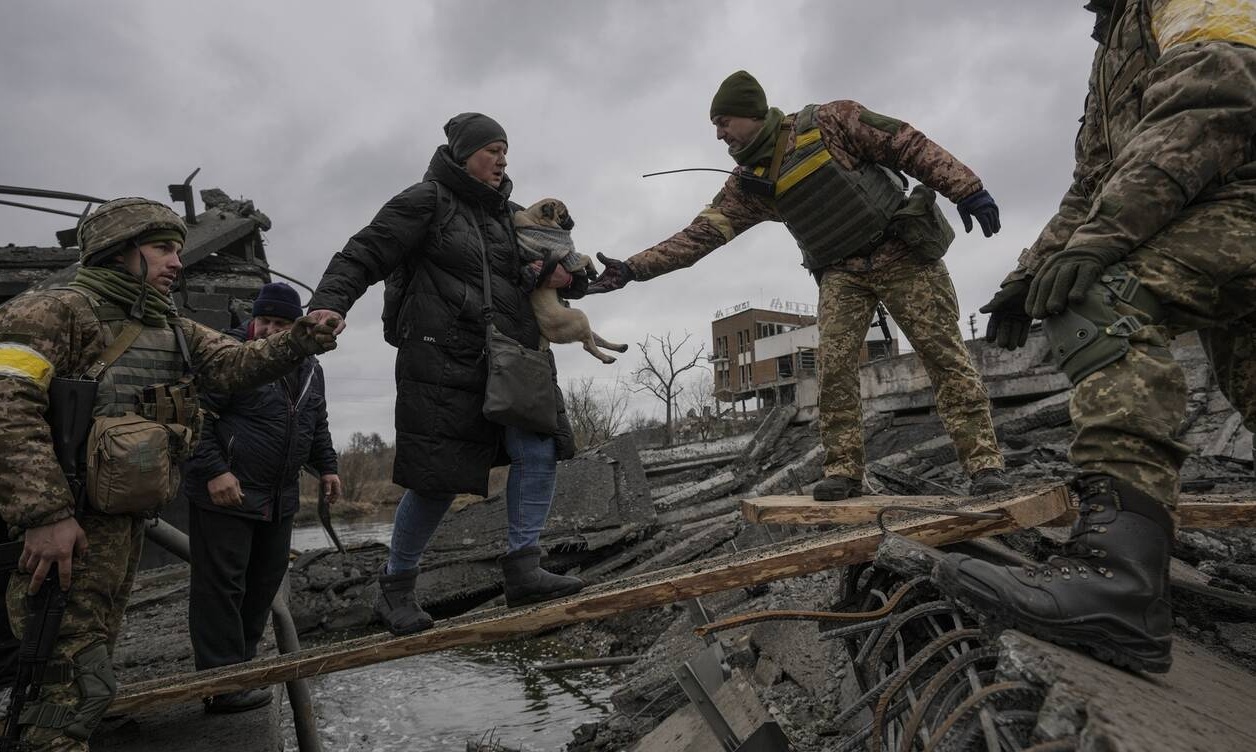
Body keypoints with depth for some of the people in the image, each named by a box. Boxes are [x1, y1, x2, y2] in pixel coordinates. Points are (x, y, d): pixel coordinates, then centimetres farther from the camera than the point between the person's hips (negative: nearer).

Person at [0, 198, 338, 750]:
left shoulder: (175, 330, 15)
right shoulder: (60, 310, -11)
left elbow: (233, 364, 2)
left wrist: (298, 341, -17)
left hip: (125, 519, 9)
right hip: (69, 524, -8)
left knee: (89, 661, 21)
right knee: (76, 683, -7)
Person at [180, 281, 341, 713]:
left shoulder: (308, 368, 11)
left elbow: (317, 423, 23)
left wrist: (326, 466, 16)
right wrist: (214, 471, -22)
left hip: (279, 498, 8)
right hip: (224, 493, -7)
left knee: (266, 580, 14)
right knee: (221, 585, -3)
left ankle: (242, 663, 29)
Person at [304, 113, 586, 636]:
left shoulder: (507, 215, 20)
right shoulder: (425, 201, 0)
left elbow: (560, 268, 26)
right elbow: (363, 256, -6)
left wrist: (567, 276, 1)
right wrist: (329, 303, -23)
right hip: (443, 361, -6)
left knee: (538, 451, -9)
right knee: (438, 481, -2)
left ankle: (522, 570, -1)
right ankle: (395, 589, 18)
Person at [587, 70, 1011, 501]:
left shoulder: (829, 122, -9)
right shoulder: (749, 183, 3)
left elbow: (910, 146, -6)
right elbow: (701, 233, -2)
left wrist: (967, 189, -12)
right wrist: (633, 268, -10)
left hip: (902, 253, -3)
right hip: (841, 273, 3)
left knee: (945, 355, -5)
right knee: (834, 365, -13)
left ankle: (983, 462, -1)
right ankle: (844, 470, -6)